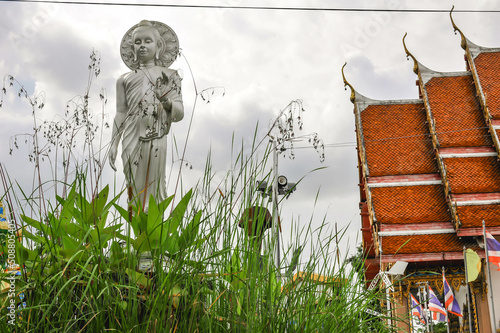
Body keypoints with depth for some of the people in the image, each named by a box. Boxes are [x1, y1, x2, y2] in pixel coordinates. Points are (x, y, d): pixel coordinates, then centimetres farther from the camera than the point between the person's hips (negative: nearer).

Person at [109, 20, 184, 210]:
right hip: (132, 140, 2)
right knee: (134, 187, -1)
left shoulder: (169, 76, 11)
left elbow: (179, 114, 4)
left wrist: (167, 102, -17)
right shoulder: (125, 79, 16)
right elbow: (121, 113, 15)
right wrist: (114, 144, 8)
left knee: (154, 187, -5)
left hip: (156, 139, -2)